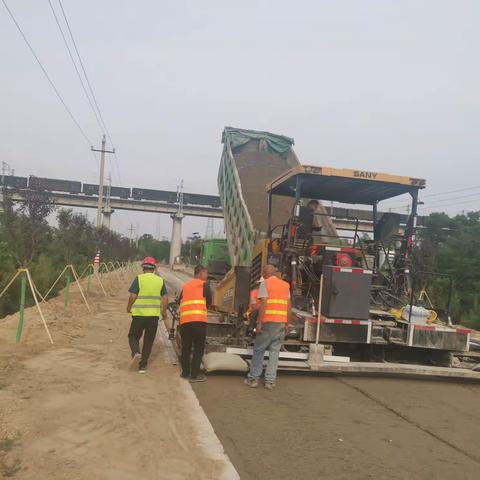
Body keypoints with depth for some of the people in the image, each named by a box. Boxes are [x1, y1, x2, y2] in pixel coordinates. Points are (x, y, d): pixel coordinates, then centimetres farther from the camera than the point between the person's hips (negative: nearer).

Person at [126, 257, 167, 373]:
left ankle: (136, 353, -12)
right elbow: (165, 298, 2)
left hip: (139, 314, -2)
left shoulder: (139, 278, -6)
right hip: (154, 315, 2)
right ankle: (142, 365, 14)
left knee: (133, 336, 15)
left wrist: (129, 307, 8)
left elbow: (133, 296, -10)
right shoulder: (160, 280, 4)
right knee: (148, 341, 12)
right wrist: (164, 311, 15)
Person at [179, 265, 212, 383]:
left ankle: (185, 372, 22)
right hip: (199, 320, -5)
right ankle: (194, 375, 2)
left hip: (184, 320, 5)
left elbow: (180, 302, 19)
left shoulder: (185, 286, 20)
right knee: (198, 348, 2)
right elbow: (209, 301, 4)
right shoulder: (204, 285, 5)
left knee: (186, 347, 15)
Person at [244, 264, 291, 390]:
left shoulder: (265, 283, -1)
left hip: (268, 322, -4)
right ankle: (270, 381, 6)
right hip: (281, 322, 4)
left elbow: (264, 303, -12)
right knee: (275, 351, 8)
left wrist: (259, 322, -11)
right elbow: (289, 307, 13)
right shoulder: (285, 285, 14)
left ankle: (253, 378, 11)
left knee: (258, 350, 7)